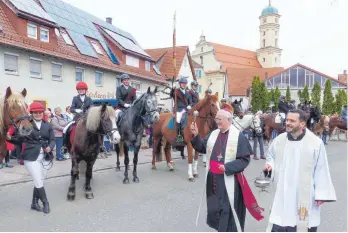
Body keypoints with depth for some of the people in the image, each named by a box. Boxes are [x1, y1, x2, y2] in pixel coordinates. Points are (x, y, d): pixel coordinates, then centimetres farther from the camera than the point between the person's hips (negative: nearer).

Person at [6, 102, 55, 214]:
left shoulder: (48, 126, 6)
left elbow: (53, 140, 2)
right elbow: (19, 140, 0)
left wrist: (50, 147, -17)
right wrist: (10, 138, -18)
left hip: (45, 157, 3)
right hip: (31, 157, -3)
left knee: (39, 182, 13)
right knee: (38, 182, -2)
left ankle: (35, 203, 29)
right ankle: (45, 202, 16)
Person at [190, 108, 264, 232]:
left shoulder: (238, 136, -13)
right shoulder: (213, 134, 6)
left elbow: (245, 159, -14)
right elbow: (202, 147, 6)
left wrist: (228, 167, -23)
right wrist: (196, 135, -10)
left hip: (229, 181, -6)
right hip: (213, 179, 7)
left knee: (229, 210, 2)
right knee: (214, 208, 19)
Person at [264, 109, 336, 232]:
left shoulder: (316, 143, -12)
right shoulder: (279, 140, -3)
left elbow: (321, 171, -6)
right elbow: (271, 156, 16)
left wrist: (321, 194, -6)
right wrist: (269, 164, -6)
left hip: (306, 196, -2)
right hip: (283, 194, 3)